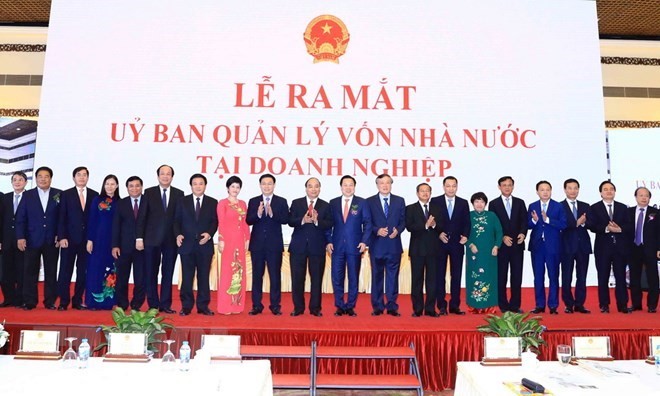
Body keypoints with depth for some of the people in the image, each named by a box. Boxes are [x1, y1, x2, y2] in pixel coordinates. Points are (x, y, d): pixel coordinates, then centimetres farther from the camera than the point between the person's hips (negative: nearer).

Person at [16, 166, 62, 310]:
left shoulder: (59, 194, 3)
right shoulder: (27, 195, 6)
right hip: (32, 240, 1)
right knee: (30, 272, 4)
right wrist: (20, 237, -4)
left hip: (52, 241, 0)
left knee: (51, 272, 5)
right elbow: (20, 218, 4)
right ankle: (29, 302, 12)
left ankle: (50, 301, 13)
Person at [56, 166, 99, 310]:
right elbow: (61, 218, 0)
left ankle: (77, 300, 13)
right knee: (65, 270, 1)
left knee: (83, 271, 5)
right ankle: (63, 301, 9)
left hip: (87, 239, 2)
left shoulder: (94, 195, 8)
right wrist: (62, 237, -9)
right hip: (69, 238, -1)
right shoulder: (66, 194, 5)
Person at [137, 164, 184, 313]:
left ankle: (165, 304, 13)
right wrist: (140, 237, -5)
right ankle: (153, 304, 14)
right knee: (151, 273, 5)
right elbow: (142, 216, 1)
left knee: (168, 273, 6)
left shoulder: (179, 194, 5)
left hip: (171, 240, 0)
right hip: (152, 239, 0)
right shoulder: (149, 193, 4)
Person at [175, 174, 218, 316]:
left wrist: (209, 234, -16)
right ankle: (186, 306, 12)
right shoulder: (183, 201, 9)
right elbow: (177, 221, 7)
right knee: (187, 277, 4)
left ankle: (203, 306, 12)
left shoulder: (213, 202, 6)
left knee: (204, 276, 4)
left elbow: (214, 222, 1)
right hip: (187, 244, 1)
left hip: (205, 245, 0)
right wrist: (178, 234, -9)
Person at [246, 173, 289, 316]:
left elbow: (285, 220, -9)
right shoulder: (253, 201, 7)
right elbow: (248, 221, -4)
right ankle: (257, 305, 15)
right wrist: (258, 214, -23)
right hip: (257, 244, 2)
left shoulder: (281, 201, 3)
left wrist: (272, 214, -25)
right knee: (257, 275, 7)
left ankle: (275, 305, 11)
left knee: (275, 275, 2)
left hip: (274, 244, -1)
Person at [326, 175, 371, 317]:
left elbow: (367, 223, 2)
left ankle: (351, 306, 16)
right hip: (337, 246, 1)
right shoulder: (333, 203, 7)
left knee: (353, 278, 5)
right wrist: (329, 241, -3)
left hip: (355, 246, -1)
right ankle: (340, 306, 15)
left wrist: (364, 241, -7)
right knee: (337, 278, 3)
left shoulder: (362, 203, 3)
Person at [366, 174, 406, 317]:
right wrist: (377, 230, -16)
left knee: (393, 276, 4)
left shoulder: (400, 201, 9)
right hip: (377, 245, -1)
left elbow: (403, 221, 7)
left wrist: (397, 230, -12)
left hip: (394, 245, 1)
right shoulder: (369, 202, 4)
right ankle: (377, 306, 14)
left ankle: (392, 306, 12)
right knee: (377, 276, 6)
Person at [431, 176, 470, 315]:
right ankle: (442, 306, 8)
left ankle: (455, 305, 12)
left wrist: (465, 235, -8)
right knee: (440, 275, 2)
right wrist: (438, 234, -13)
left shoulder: (463, 203, 8)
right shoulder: (435, 201, 2)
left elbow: (467, 223, 7)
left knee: (456, 275, 4)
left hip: (457, 243, 2)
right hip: (440, 243, -2)